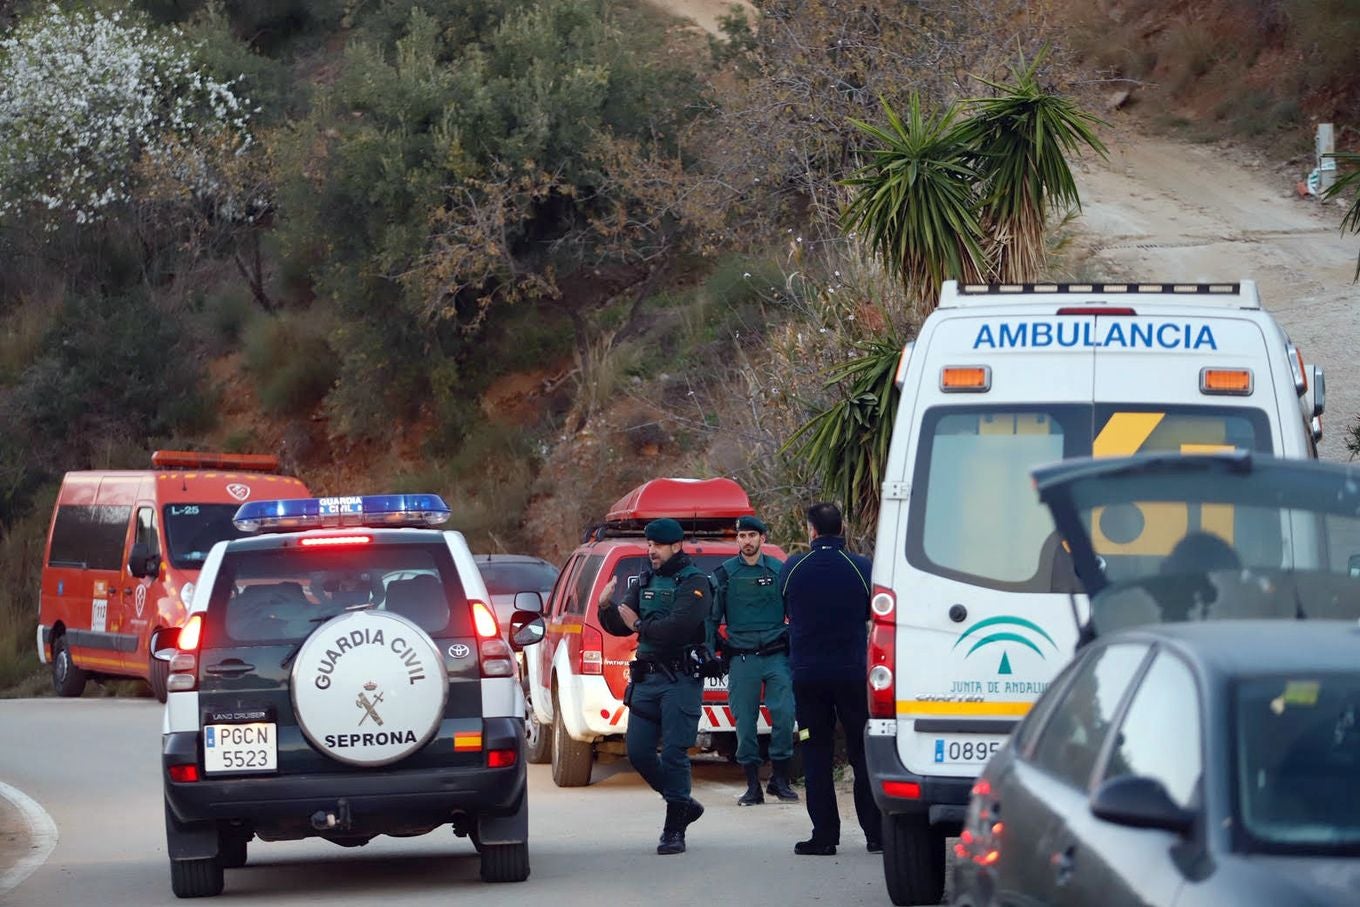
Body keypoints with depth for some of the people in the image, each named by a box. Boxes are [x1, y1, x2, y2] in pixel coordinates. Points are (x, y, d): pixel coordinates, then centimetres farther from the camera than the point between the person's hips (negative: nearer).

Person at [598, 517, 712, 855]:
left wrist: (639, 625, -15)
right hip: (646, 677, 7)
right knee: (639, 752, 4)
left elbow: (677, 627, -22)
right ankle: (683, 805, 23)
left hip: (680, 679, -7)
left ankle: (674, 832, -4)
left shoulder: (694, 583, -6)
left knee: (674, 753, -9)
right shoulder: (646, 581, 16)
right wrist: (606, 608, -3)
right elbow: (619, 627, 16)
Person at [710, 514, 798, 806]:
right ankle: (753, 785, 6)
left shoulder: (779, 571, 8)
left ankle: (780, 778, 6)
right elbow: (712, 618, 12)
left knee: (784, 715, -8)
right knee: (744, 721, 0)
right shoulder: (725, 573, 7)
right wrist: (709, 653, 4)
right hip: (741, 659, 0)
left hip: (777, 656, 0)